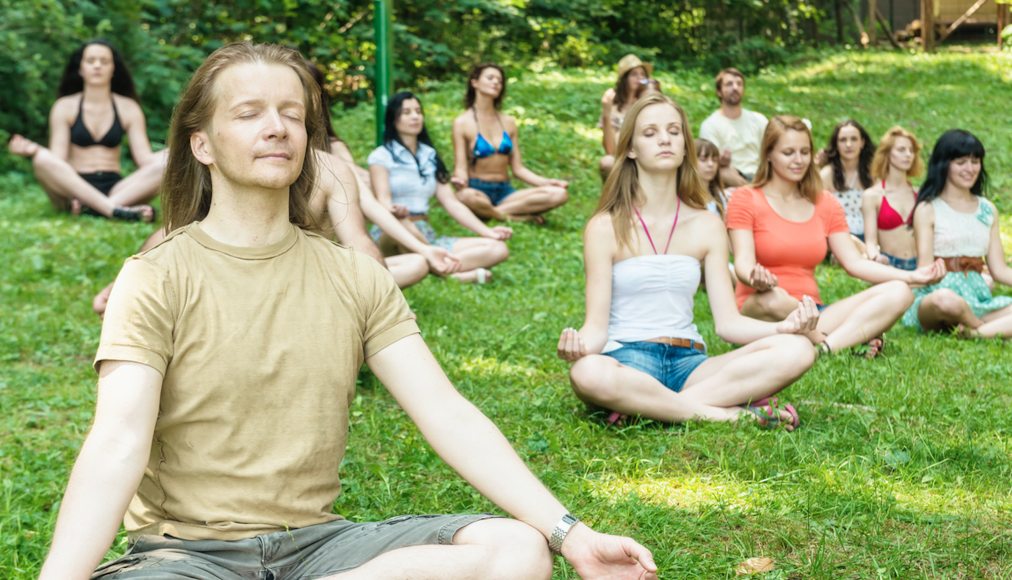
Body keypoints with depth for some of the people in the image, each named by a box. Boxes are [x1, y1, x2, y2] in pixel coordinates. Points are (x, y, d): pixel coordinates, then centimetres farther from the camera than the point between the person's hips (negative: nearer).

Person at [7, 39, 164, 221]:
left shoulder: (128, 108, 12)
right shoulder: (65, 107, 8)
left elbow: (144, 158, 2)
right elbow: (58, 159, -2)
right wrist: (34, 151, -23)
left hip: (116, 188, 1)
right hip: (74, 188, -1)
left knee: (165, 164, -25)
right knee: (43, 160, -32)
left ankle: (89, 206, -39)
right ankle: (116, 211, -46)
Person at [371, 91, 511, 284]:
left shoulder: (430, 156, 18)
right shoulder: (382, 156, 3)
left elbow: (451, 203, 12)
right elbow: (384, 201, -12)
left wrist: (487, 231, -1)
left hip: (427, 237, 6)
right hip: (391, 236, -6)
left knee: (498, 248, -14)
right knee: (403, 227, -43)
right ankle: (455, 272, -35)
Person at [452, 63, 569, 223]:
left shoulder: (508, 122, 14)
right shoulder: (462, 123, 0)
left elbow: (518, 168, 13)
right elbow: (460, 168, -5)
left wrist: (548, 182, -2)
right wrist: (460, 180, -30)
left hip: (505, 191, 4)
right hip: (478, 190, -4)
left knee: (559, 194, -21)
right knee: (466, 196, -44)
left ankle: (490, 212, -21)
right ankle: (515, 217, -20)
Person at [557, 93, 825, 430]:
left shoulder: (707, 226, 12)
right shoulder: (605, 227, 2)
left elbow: (728, 322, 6)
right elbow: (597, 324, -4)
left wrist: (783, 327, -14)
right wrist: (578, 344, -28)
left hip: (689, 363, 4)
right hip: (626, 360, -4)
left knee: (797, 349, -22)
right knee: (587, 373, -42)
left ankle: (646, 408, -27)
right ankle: (727, 412, -26)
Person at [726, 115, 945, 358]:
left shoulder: (826, 204, 15)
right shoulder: (745, 199, 1)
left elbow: (854, 263, 7)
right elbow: (743, 263, -12)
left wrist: (912, 276, -7)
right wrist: (756, 279, -38)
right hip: (755, 309, -5)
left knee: (898, 292, -15)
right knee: (774, 300, -42)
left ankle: (821, 347, -38)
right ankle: (858, 337, -24)